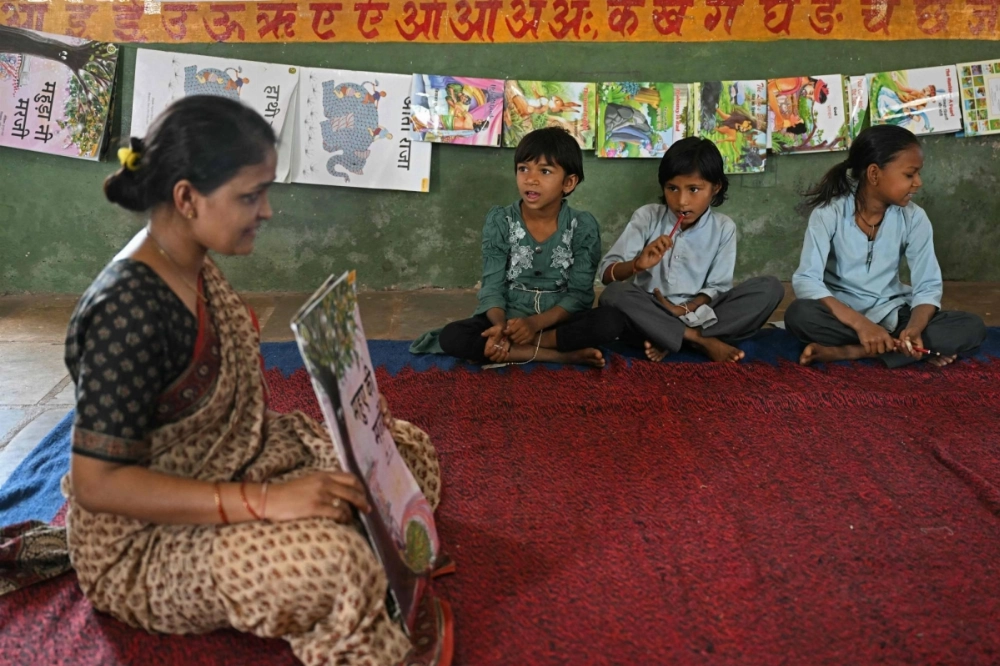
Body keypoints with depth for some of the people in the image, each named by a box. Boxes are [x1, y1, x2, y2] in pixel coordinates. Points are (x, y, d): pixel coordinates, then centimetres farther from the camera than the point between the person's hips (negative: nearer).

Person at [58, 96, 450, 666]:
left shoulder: (194, 263, -2)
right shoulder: (130, 308, -29)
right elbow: (97, 483, -29)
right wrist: (264, 502, -34)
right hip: (143, 538, -9)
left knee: (407, 448, 5)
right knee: (327, 561, -34)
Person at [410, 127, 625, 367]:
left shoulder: (583, 226, -5)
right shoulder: (499, 221, -4)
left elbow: (579, 294, -9)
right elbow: (492, 287, -8)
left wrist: (536, 323, -26)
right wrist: (501, 326, -29)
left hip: (559, 321, 0)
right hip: (508, 318, 1)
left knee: (613, 322, -29)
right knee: (452, 337, -28)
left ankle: (510, 348, -24)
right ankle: (563, 355, -27)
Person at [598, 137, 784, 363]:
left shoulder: (723, 228, 1)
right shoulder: (647, 217, -3)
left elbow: (717, 288, -3)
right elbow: (606, 273, -8)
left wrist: (684, 311, -21)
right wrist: (637, 264, -29)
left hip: (698, 315, 2)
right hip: (650, 315, -1)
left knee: (770, 288, -17)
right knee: (613, 295, -33)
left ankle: (669, 341, -24)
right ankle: (702, 341, -25)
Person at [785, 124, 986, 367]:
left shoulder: (914, 218, -5)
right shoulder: (829, 213, -14)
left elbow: (928, 287, -6)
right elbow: (805, 280, -24)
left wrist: (914, 329, -28)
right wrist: (860, 323, -36)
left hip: (891, 314, 4)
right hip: (841, 313, -3)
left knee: (972, 327, -20)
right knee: (800, 314, -35)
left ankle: (846, 351, -26)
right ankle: (899, 350, -22)